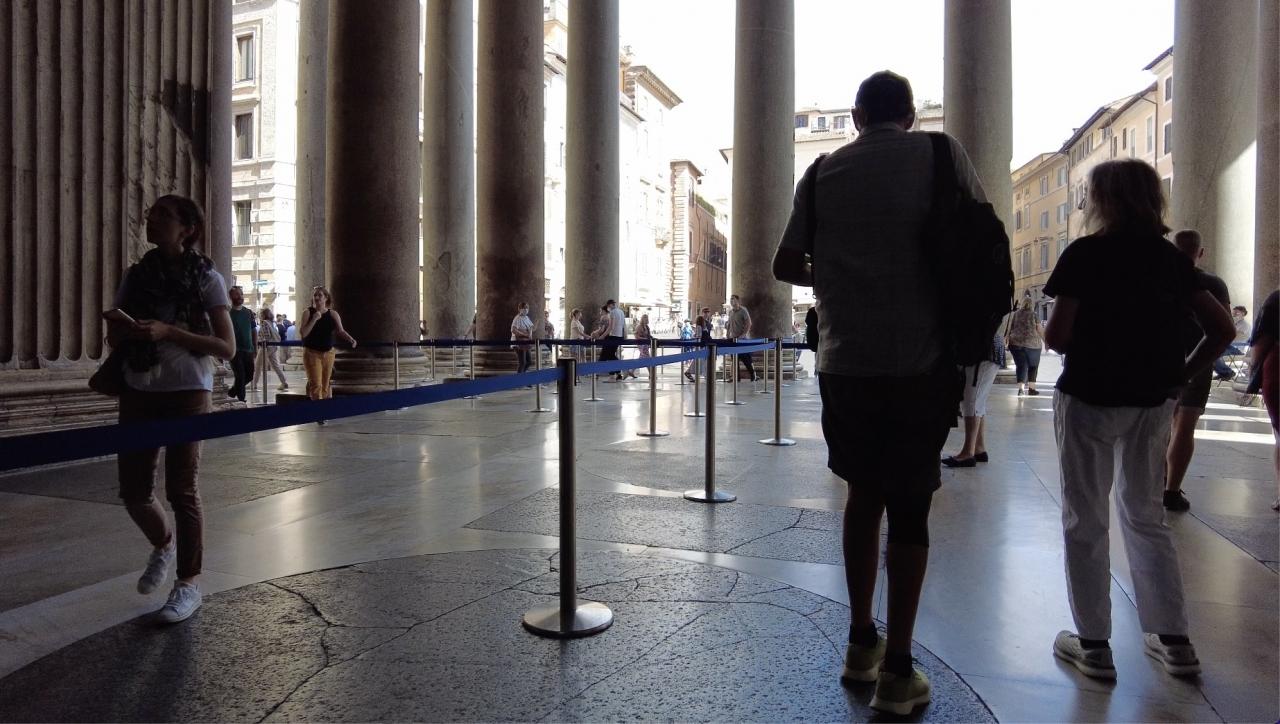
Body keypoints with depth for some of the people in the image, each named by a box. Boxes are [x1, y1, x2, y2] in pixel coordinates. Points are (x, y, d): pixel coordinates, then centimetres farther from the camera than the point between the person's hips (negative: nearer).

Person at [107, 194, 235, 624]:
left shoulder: (205, 278, -5)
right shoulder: (136, 275, 9)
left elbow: (227, 347, -9)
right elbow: (113, 338, 14)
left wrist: (169, 332, -19)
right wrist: (131, 331, -9)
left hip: (187, 393, -5)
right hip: (138, 393, 5)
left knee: (181, 491, -1)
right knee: (133, 491, 7)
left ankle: (189, 582, 13)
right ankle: (163, 545, 38)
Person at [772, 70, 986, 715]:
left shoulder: (823, 171, 7)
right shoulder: (941, 153, 3)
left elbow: (786, 265, 6)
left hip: (845, 362, 2)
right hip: (921, 362, -2)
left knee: (864, 495, 16)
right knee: (909, 509, 6)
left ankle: (860, 643, 26)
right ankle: (897, 669, 12)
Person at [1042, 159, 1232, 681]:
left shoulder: (1086, 254, -11)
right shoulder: (1173, 259, 6)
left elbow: (1057, 336, -17)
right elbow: (1222, 329, 6)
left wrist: (1052, 337, 4)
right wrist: (1181, 377, 9)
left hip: (1089, 399, -5)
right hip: (1152, 404, 6)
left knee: (1085, 522, 5)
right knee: (1145, 516, 19)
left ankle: (1094, 646, 13)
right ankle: (1173, 641, 24)